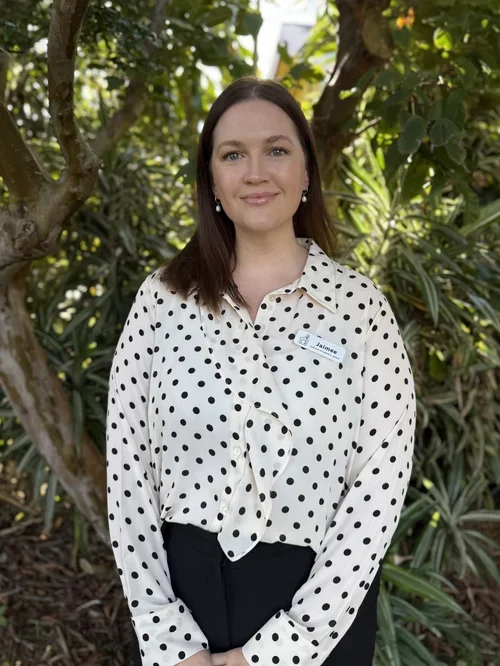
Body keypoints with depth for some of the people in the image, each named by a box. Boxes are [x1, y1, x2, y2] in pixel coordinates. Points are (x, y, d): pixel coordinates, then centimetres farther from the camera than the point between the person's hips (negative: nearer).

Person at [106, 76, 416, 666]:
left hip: (320, 603, -1)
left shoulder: (358, 303, -6)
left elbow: (382, 479, -10)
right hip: (183, 584, 1)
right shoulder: (163, 297, -3)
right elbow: (126, 461, -4)